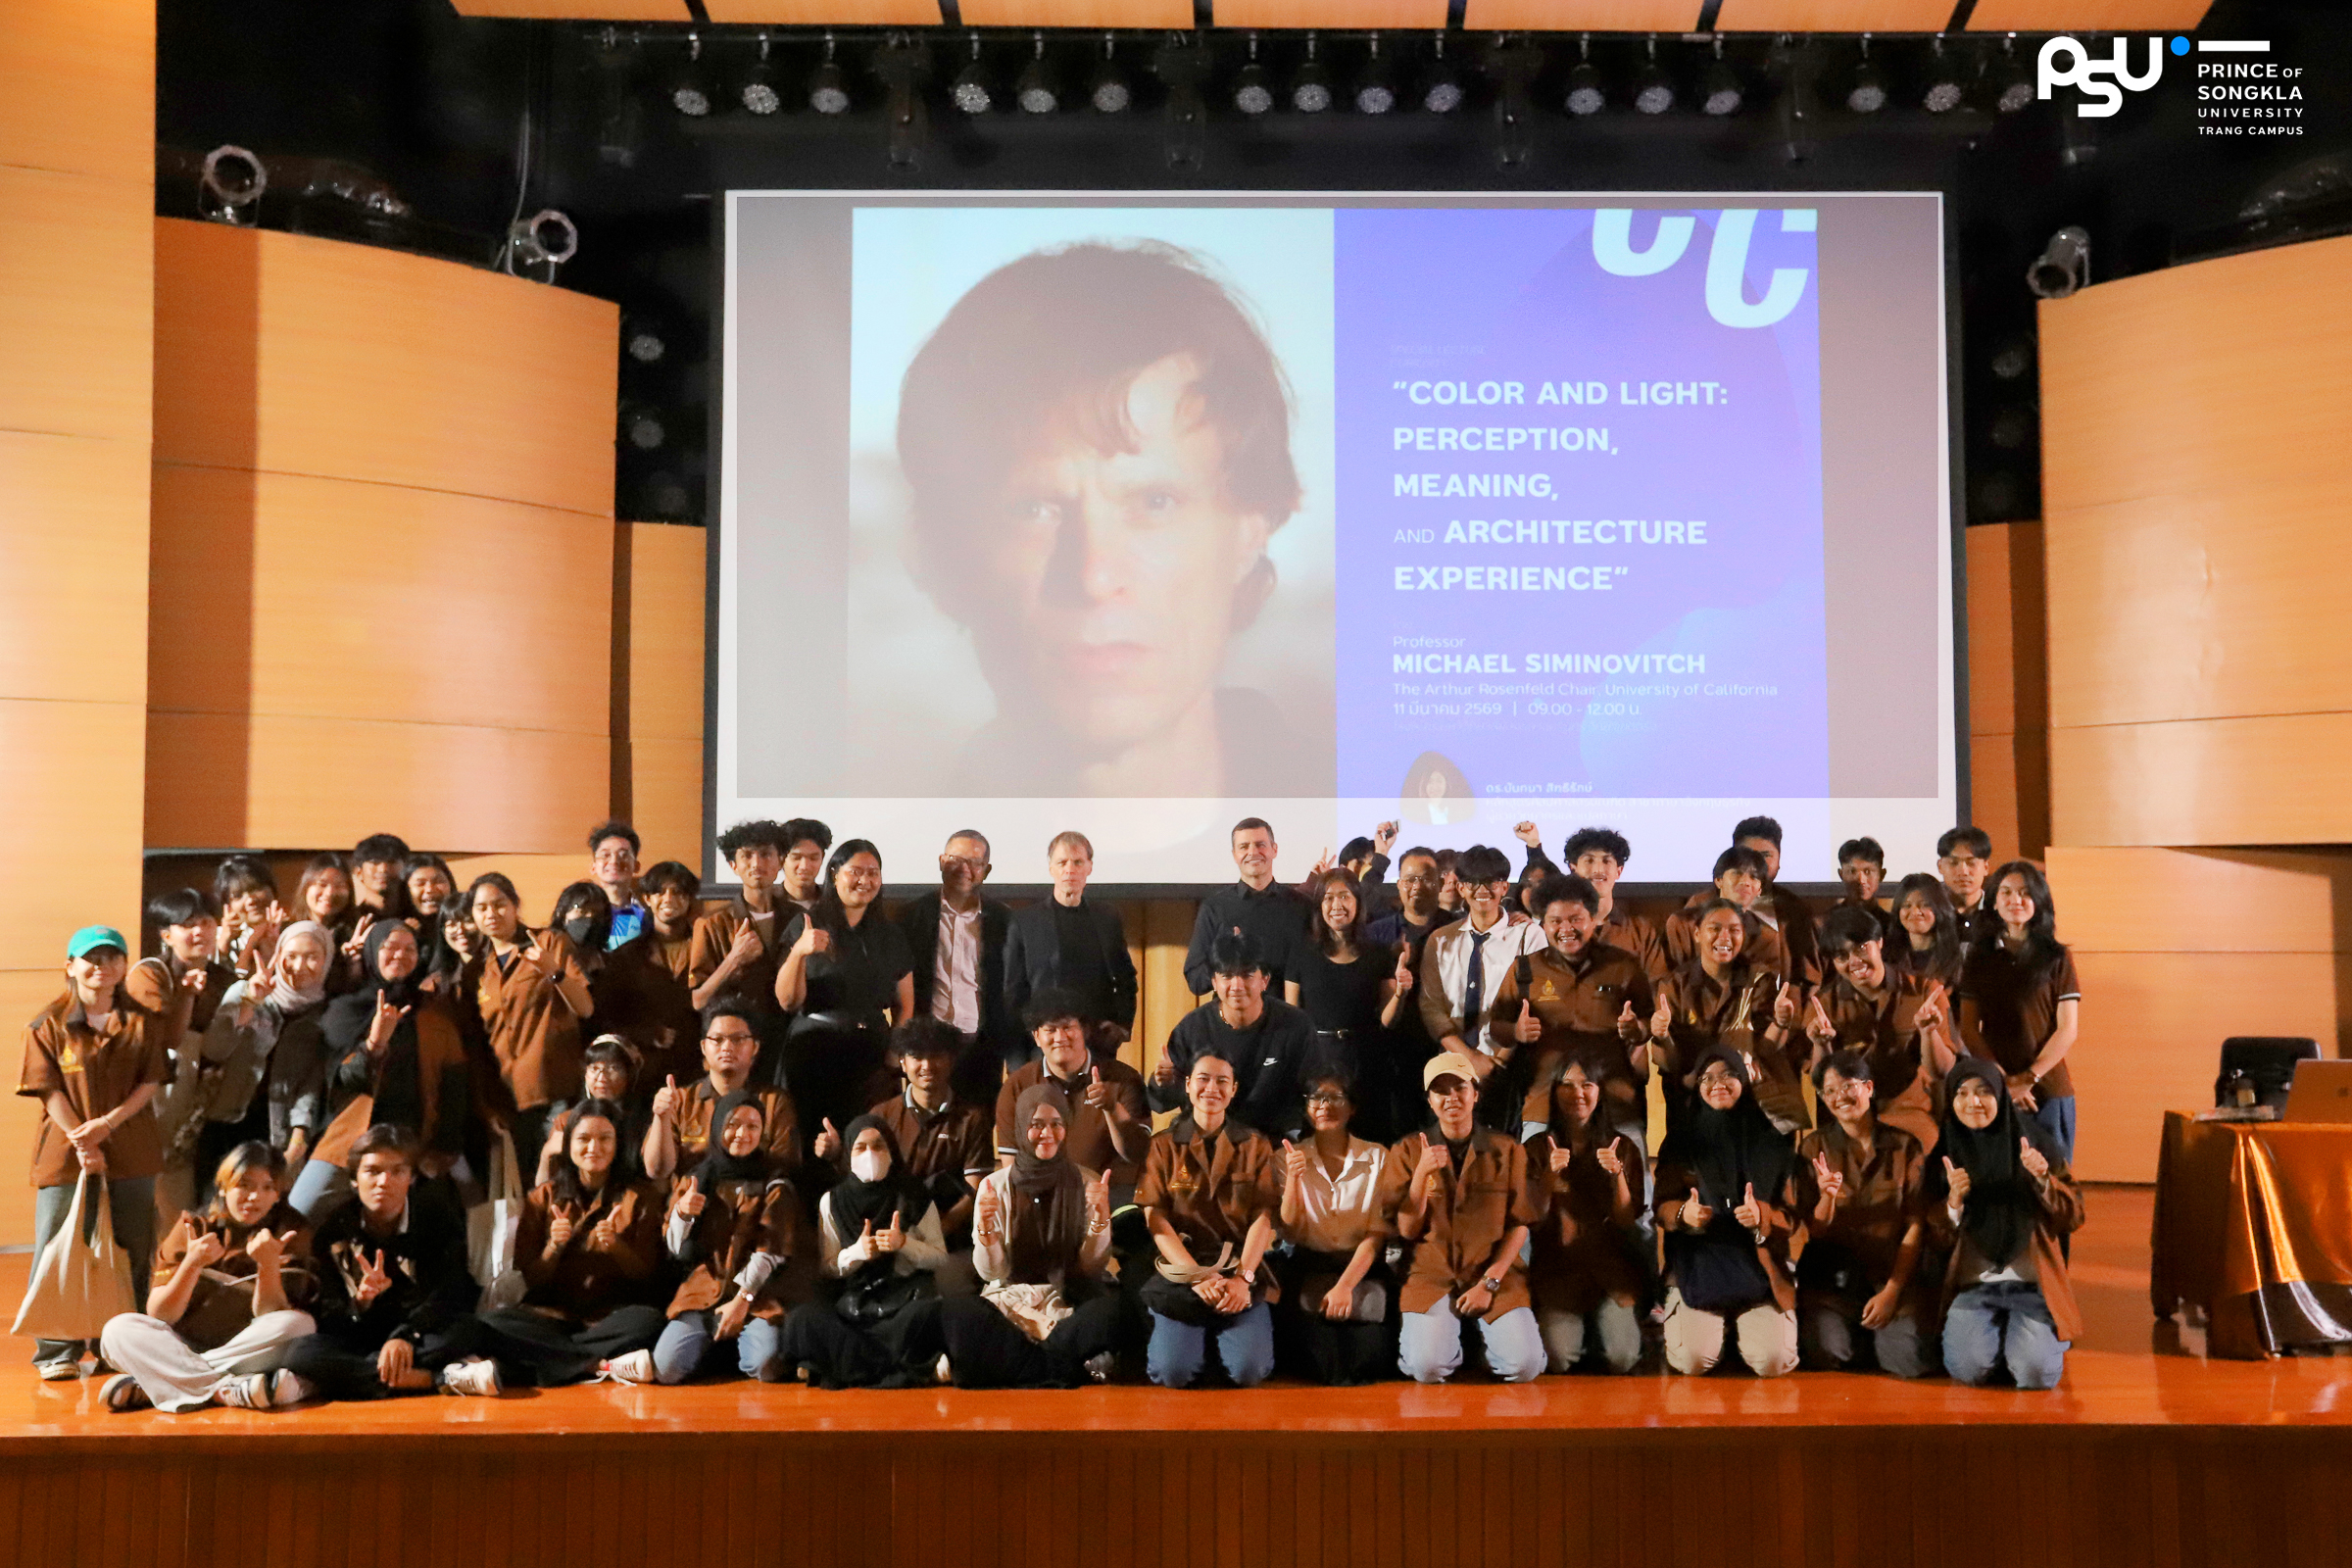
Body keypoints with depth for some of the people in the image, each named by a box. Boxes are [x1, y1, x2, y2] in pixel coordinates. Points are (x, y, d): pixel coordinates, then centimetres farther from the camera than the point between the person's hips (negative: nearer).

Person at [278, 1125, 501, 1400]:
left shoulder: (439, 1215, 0)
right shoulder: (333, 1231, 2)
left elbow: (448, 1295, -11)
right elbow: (327, 1318, -3)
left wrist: (405, 1336, -28)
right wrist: (360, 1302, -25)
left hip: (424, 1332, -2)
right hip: (359, 1340, 2)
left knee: (465, 1329, -34)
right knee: (301, 1352, -32)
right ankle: (440, 1378, -35)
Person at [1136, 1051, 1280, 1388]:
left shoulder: (1255, 1146, 9)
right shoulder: (1163, 1146, 7)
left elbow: (1263, 1219, 1)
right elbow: (1156, 1220, -2)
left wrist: (1243, 1278, -15)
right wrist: (1197, 1276, -15)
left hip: (1242, 1270, 1)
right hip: (1183, 1268, 0)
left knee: (1249, 1372, -21)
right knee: (1173, 1373, -22)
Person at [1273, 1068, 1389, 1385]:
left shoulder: (1377, 1157, 1)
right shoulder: (1289, 1157, 3)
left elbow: (1375, 1235, -4)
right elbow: (1290, 1234, -4)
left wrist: (1345, 1286, -18)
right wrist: (1293, 1178, -20)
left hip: (1360, 1267, 0)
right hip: (1307, 1268, 0)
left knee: (1367, 1355, -26)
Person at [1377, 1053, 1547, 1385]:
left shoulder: (1508, 1150, 4)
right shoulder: (1408, 1151, 3)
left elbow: (1519, 1225, 3)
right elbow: (1407, 1230, 0)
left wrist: (1489, 1283, -8)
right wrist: (1421, 1174, -15)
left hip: (1495, 1273, 1)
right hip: (1431, 1274, -1)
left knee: (1524, 1366, -21)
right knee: (1427, 1367, -24)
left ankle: (1490, 1337, 12)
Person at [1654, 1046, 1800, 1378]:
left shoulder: (1772, 1143, 5)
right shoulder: (1679, 1142, 6)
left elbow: (1791, 1217, 3)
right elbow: (1662, 1206, 3)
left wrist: (1761, 1216, -20)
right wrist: (1683, 1214, -21)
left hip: (1758, 1267, 0)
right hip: (1697, 1266, 0)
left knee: (1772, 1361, -20)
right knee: (1693, 1360, -21)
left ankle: (1744, 1326, 16)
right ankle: (1721, 1327, 15)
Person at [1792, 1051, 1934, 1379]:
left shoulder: (1906, 1146, 2)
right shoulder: (1814, 1148, 2)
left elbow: (1915, 1225, 0)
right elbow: (1814, 1231, 0)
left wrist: (1891, 1291, -9)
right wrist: (1827, 1198, -23)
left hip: (1895, 1272, 0)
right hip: (1833, 1274, 0)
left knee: (1910, 1361, -23)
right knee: (1827, 1354, -24)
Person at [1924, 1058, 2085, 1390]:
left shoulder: (2033, 1141, 4)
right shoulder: (1945, 1154, 6)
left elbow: (2074, 1218, 3)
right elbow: (1936, 1240, 5)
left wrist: (2043, 1180, -14)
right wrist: (1954, 1201, -14)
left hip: (2032, 1284, -1)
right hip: (1972, 1287, 1)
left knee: (2036, 1372, -23)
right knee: (1968, 1366, -24)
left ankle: (2040, 1336, 11)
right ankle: (1999, 1336, 10)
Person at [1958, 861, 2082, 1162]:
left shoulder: (2057, 958, 5)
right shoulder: (1979, 958, 8)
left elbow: (2067, 1029, 0)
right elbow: (1968, 1029, 4)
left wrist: (2028, 1078, -9)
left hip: (2049, 1092, -1)